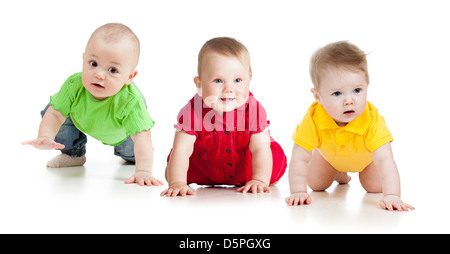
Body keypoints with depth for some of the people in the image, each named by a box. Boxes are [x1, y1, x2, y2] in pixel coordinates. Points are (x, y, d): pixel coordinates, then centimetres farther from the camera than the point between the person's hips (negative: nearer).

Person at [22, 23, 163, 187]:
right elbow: (55, 114, -31)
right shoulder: (74, 85, -40)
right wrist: (45, 138, -50)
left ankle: (127, 155, 43)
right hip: (82, 117, 2)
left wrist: (143, 171, -60)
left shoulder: (131, 101, -48)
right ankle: (73, 153, 15)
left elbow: (142, 137, -49)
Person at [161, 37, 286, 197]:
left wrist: (260, 180, -43)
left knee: (277, 158, -6)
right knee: (171, 171, -6)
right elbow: (181, 151, -33)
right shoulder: (192, 112, -32)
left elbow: (260, 149, -30)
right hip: (206, 167, 0)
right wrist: (177, 183, -46)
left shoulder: (254, 109, -30)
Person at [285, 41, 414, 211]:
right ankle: (339, 174, 38)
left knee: (375, 187, -5)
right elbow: (299, 159, -39)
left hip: (365, 156, -1)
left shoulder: (372, 120, -46)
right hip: (329, 154, 1)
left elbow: (384, 160, -53)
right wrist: (298, 192, -50)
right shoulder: (313, 119, -43)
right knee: (316, 185, 5)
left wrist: (392, 196, -67)